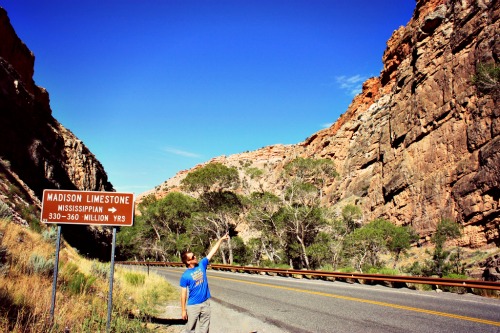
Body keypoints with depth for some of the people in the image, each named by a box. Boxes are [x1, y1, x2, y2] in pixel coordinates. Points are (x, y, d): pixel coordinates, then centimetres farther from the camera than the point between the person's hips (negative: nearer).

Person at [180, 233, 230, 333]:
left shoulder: (201, 265, -1)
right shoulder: (185, 276, -14)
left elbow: (212, 252, 1)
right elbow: (183, 294, -10)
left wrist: (221, 239, -1)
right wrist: (183, 310, -9)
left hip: (205, 303, 4)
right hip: (193, 306, -4)